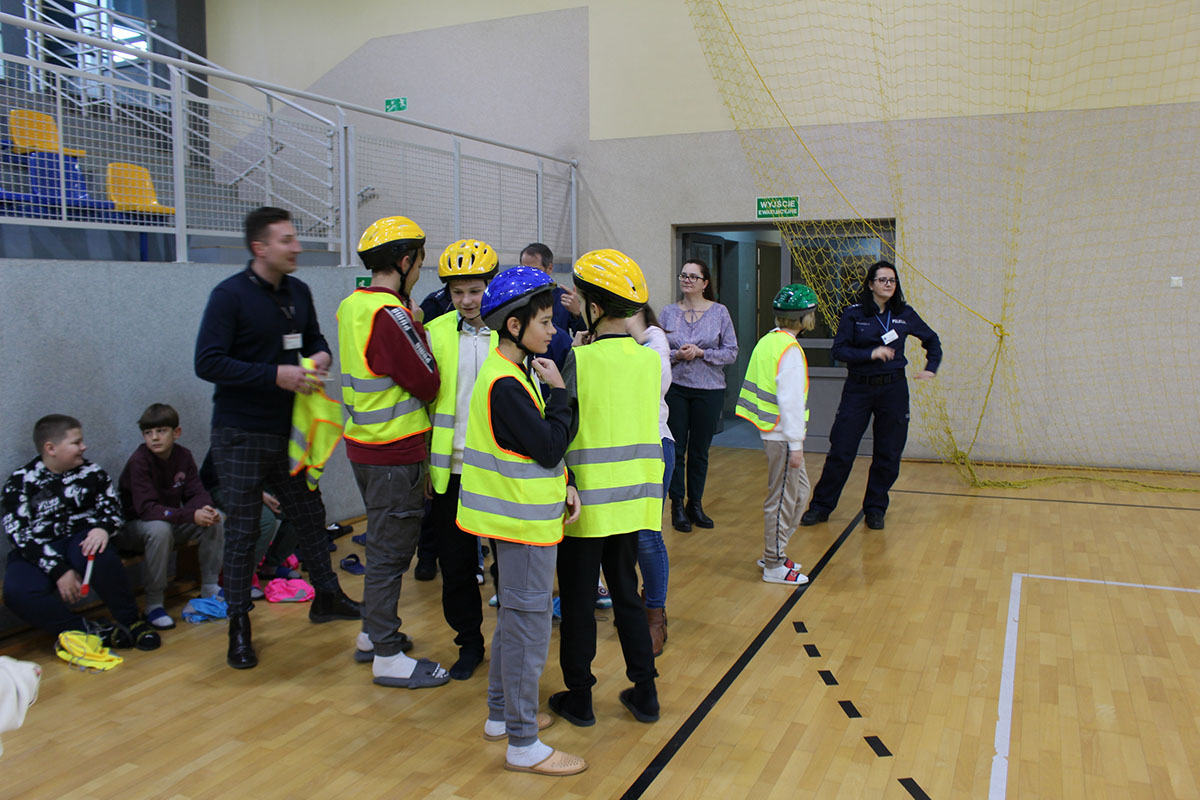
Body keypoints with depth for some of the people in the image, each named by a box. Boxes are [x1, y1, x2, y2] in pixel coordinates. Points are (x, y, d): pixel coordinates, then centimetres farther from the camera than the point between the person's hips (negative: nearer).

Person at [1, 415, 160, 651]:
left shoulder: (91, 473, 8)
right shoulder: (20, 482, -1)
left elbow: (112, 507, 6)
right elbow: (20, 534, -8)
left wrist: (103, 527, -22)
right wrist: (59, 571, -20)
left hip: (81, 539, 1)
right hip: (37, 553, 0)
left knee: (100, 557, -36)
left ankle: (131, 622, -17)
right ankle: (91, 632, -25)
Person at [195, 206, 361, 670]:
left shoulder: (298, 292, 6)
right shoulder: (230, 295, -13)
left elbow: (313, 337, 21)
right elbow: (207, 362, -19)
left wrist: (320, 354, -4)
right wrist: (276, 375, -25)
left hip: (288, 430, 6)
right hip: (241, 435, -6)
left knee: (309, 514, 15)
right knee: (242, 530, 2)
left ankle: (327, 597, 32)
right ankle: (239, 626, 15)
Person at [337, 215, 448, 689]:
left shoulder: (352, 306, 9)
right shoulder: (390, 315, -21)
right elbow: (427, 384, -18)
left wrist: (412, 326, 3)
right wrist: (418, 329, -7)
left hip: (364, 442, 10)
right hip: (394, 453, -10)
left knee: (384, 543, 22)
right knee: (391, 549, 0)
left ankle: (373, 631, 36)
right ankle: (388, 657, 11)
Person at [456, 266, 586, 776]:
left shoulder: (509, 374, 10)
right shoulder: (506, 385, -22)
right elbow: (549, 447, -23)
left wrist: (562, 485, 3)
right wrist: (559, 391, -14)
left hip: (518, 516, 11)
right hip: (525, 523, -11)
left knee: (513, 616, 21)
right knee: (528, 625, -1)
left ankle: (502, 714, 36)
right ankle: (524, 745, 12)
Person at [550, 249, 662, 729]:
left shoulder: (580, 360, -16)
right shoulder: (650, 359, 1)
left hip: (586, 501, -5)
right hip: (633, 500, 5)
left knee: (578, 601, 9)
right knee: (627, 594, 18)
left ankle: (578, 697, 21)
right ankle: (645, 693, 24)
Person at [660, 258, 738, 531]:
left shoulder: (719, 312, 0)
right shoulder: (668, 313, 4)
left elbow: (731, 352, -2)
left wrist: (701, 353, -14)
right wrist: (677, 355, -14)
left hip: (709, 390, 0)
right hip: (675, 388, 1)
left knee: (700, 451, 8)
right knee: (676, 449, 1)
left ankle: (695, 504, 22)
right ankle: (677, 505, 13)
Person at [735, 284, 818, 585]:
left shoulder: (768, 341, 10)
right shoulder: (790, 350, -18)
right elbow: (790, 400, -21)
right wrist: (795, 444, -18)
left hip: (771, 431, 9)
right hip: (782, 436, -9)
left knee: (799, 491, 19)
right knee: (782, 498, 0)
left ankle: (773, 553, 27)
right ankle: (774, 566, 11)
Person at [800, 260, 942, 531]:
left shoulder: (905, 314, 4)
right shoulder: (854, 314, -3)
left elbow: (932, 340, 18)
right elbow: (838, 350, -9)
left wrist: (931, 368, 7)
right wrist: (870, 354, -20)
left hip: (893, 389, 2)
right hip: (858, 388, -2)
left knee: (887, 455, 6)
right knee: (841, 452, -1)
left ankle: (875, 510, 21)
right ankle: (820, 507, 12)